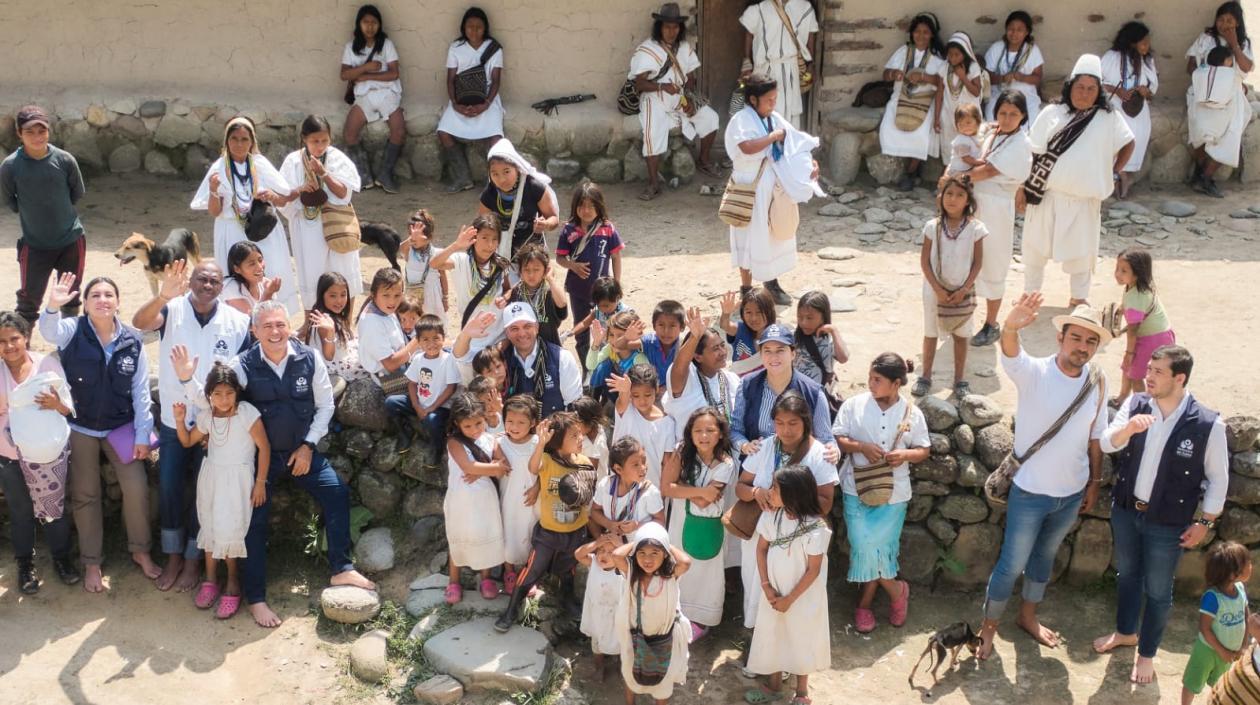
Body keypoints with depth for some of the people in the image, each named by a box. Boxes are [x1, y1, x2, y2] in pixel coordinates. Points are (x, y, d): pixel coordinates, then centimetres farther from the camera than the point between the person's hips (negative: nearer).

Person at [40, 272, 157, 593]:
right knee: (85, 495, 9)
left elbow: (141, 391, -3)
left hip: (121, 426, 1)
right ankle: (92, 562, 24)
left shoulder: (133, 341, -8)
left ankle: (140, 550, 21)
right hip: (79, 426, -1)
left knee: (137, 487, -2)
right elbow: (49, 332, -36)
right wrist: (53, 307, -57)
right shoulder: (73, 330, -12)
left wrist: (143, 434, -5)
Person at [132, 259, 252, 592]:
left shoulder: (237, 322, -9)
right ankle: (173, 557, 26)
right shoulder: (172, 309, -11)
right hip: (173, 419, 1)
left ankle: (193, 560, 24)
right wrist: (163, 296, -51)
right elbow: (140, 323, -32)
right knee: (168, 487, 9)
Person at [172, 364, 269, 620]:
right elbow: (188, 441, 15)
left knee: (229, 529, -10)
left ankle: (233, 582, 5)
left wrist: (260, 483, -11)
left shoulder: (246, 412, -15)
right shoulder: (206, 416, 1)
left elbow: (264, 447, -11)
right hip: (212, 475, 5)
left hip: (238, 477, -5)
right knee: (210, 527, 9)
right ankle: (210, 579, 21)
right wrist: (180, 420, -4)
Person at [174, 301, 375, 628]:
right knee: (256, 521, -1)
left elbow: (325, 405, -2)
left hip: (302, 450, 2)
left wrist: (308, 446, -5)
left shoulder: (310, 359, -11)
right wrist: (187, 378, -34)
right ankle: (256, 597, 12)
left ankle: (341, 569, 2)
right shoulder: (242, 366, -15)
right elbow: (209, 400, -16)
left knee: (337, 492, -12)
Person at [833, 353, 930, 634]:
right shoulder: (854, 405, -4)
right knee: (865, 546, -7)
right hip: (857, 488, 0)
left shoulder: (912, 413, -3)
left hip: (892, 493, 0)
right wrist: (861, 447, -19)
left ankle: (866, 599, 21)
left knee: (878, 548, -4)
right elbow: (836, 438, -1)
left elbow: (924, 450, 6)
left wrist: (905, 455, -15)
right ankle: (895, 589, 17)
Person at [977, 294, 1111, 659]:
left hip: (1072, 493, 5)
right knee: (1012, 563, 5)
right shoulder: (1034, 372, -20)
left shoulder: (1097, 382, -5)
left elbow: (1095, 437, 6)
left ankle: (1028, 616, 44)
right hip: (1030, 492, -5)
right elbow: (1011, 355, -43)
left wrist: (1095, 482, 11)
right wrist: (1010, 327, -65)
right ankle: (989, 626, 25)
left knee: (1045, 556, 24)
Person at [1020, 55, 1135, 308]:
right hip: (1046, 195, 0)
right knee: (1036, 246, 10)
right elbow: (1033, 152, -2)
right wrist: (1022, 187, -5)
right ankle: (1030, 293, 27)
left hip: (1084, 199, 0)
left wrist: (1114, 174, 3)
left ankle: (1079, 298, 27)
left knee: (1080, 249, 11)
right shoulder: (1052, 114, -2)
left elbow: (1128, 144, 13)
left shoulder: (1109, 119, -1)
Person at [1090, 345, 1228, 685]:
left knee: (1157, 590, 13)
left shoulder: (1208, 424, -21)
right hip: (1125, 510, 4)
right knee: (1127, 574, 24)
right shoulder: (1135, 404, -11)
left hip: (1167, 523, -4)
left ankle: (1147, 653, 35)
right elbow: (1107, 443, -15)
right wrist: (1128, 428, -36)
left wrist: (1205, 522, -6)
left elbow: (1218, 478, -9)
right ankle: (1125, 632, 49)